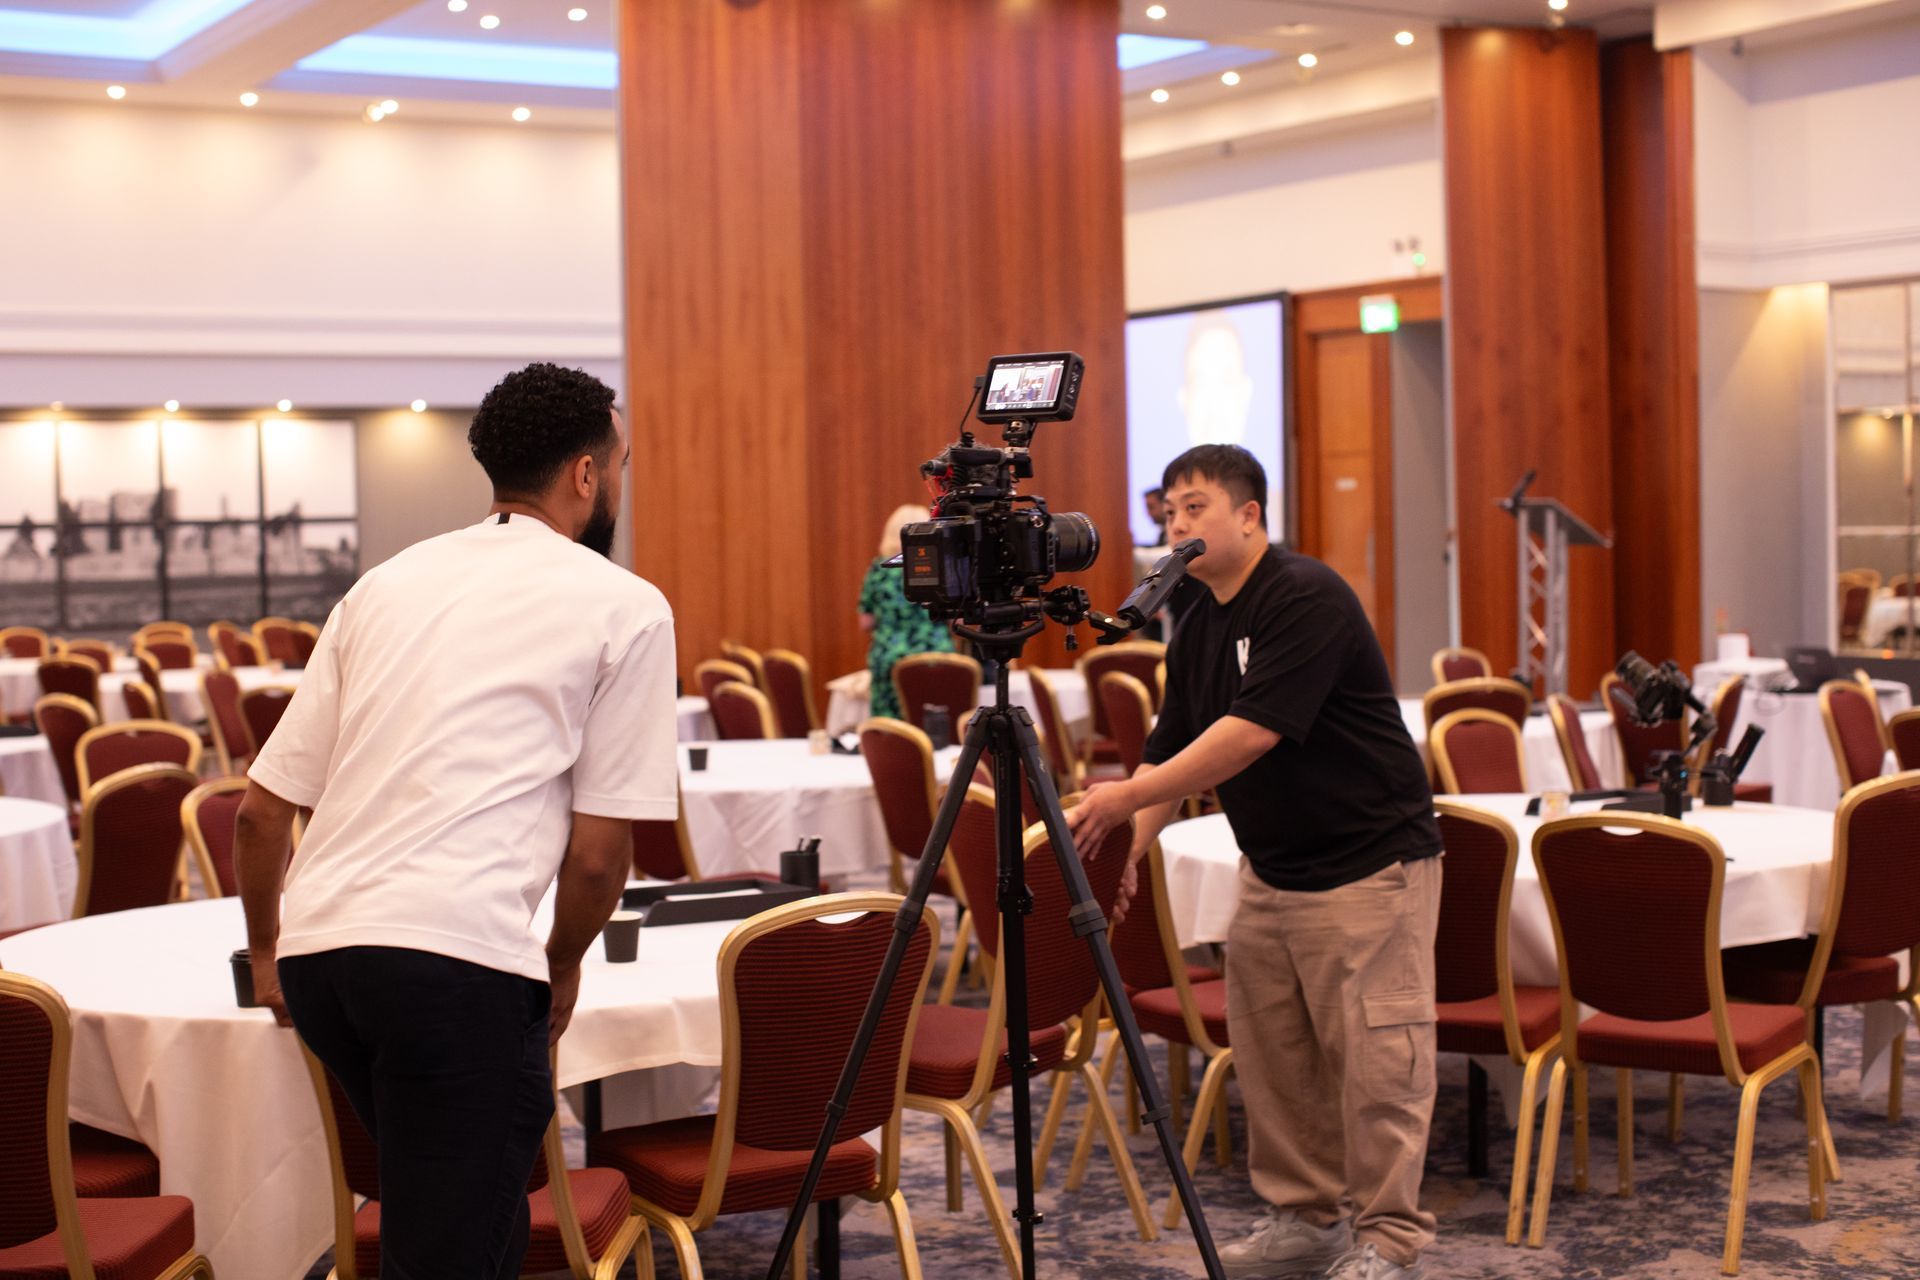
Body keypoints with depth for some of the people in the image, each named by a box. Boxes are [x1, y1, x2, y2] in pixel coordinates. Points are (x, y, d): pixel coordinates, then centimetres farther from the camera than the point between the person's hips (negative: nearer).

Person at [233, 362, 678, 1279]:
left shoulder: (386, 584, 20)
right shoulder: (625, 608, 5)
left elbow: (260, 811, 18)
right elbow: (598, 852, 1)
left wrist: (266, 956, 31)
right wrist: (561, 969, 18)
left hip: (316, 946, 7)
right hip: (459, 953, -6)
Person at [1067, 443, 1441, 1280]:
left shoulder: (1307, 599, -18)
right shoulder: (1196, 629, 10)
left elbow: (1251, 732, -25)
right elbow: (1170, 755, 10)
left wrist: (1127, 798, -24)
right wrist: (1127, 847, -5)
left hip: (1369, 864, -9)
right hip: (1271, 866, 9)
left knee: (1375, 1059, -4)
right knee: (1270, 1054, 10)